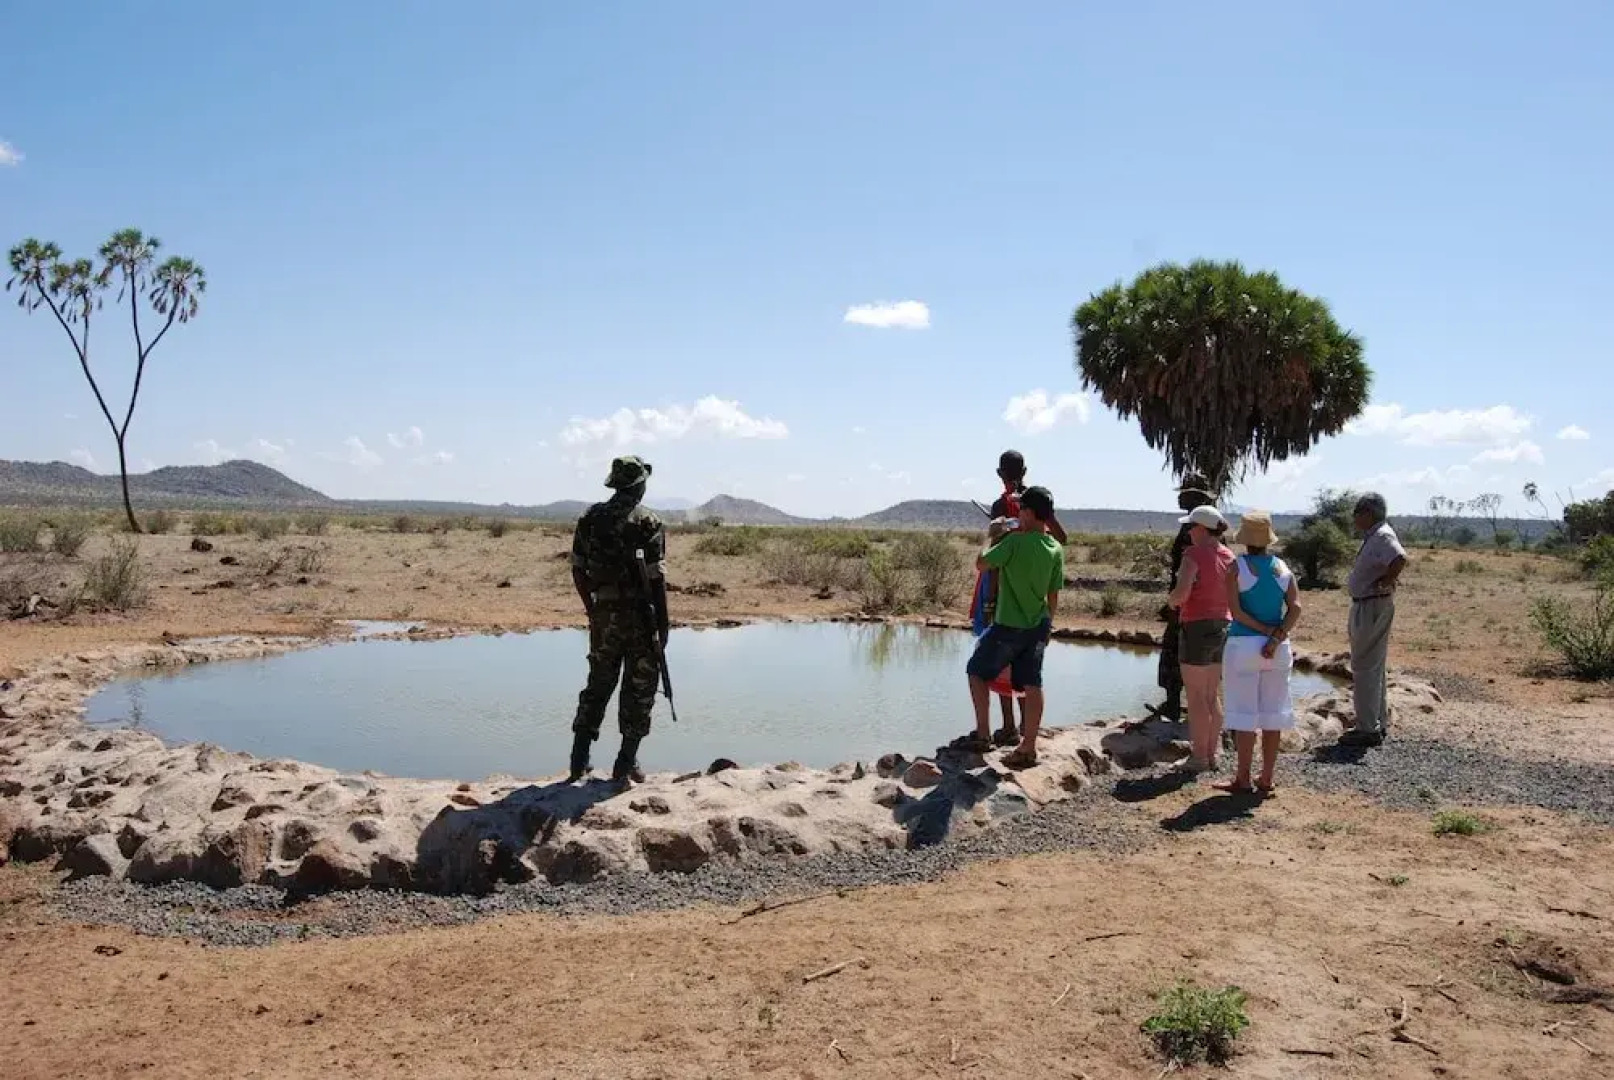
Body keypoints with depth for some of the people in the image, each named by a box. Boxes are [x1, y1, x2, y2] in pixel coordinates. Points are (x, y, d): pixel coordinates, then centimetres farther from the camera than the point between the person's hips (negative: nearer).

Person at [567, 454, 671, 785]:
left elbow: (578, 569, 7)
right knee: (639, 689, 7)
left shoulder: (590, 518, 5)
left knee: (598, 684, 16)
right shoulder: (648, 522, -10)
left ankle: (580, 761, 17)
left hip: (604, 615, 5)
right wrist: (663, 626, -7)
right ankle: (626, 764, 10)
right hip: (640, 616, -4)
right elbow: (657, 578, -14)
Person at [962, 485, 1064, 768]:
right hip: (1039, 627, 6)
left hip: (1008, 626, -6)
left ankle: (983, 735, 10)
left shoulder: (1015, 541, -19)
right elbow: (1054, 596, 7)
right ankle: (1028, 748, 9)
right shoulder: (1056, 549, 1)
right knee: (1032, 685, 7)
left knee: (977, 672, 12)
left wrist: (995, 537, 2)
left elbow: (981, 564, -10)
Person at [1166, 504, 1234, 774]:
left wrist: (1171, 600, -5)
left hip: (1197, 628, -7)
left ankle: (1199, 758, 3)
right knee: (1212, 696, 15)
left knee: (1196, 697, 0)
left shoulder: (1194, 555, -15)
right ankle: (1212, 754, 20)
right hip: (1223, 627, 7)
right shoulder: (1229, 556, 7)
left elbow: (1182, 592, -26)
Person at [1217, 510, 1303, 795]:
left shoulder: (1237, 566, -7)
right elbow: (1295, 607, -7)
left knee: (1245, 714, 1)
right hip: (1278, 649, 4)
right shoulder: (1282, 567, 4)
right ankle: (1266, 779, 15)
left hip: (1244, 645, -4)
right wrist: (1277, 638, -13)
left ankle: (1243, 779, 6)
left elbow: (1234, 610, -15)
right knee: (1272, 714, 10)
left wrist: (1266, 631, -10)